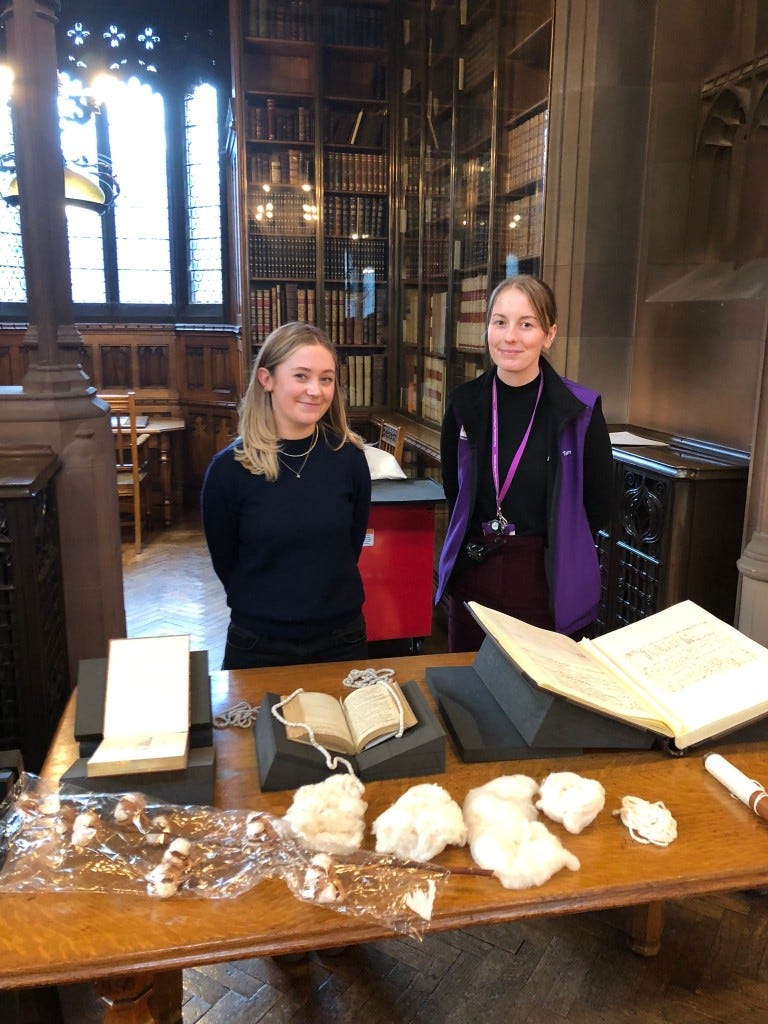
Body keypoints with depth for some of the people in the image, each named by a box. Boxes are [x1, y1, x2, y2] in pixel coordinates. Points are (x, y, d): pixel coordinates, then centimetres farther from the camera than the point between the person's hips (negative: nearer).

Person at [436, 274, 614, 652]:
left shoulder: (580, 410, -10)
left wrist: (555, 549, 6)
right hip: (473, 576, 3)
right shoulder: (464, 404, -1)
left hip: (547, 581, -3)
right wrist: (483, 539, 11)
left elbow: (599, 504, 0)